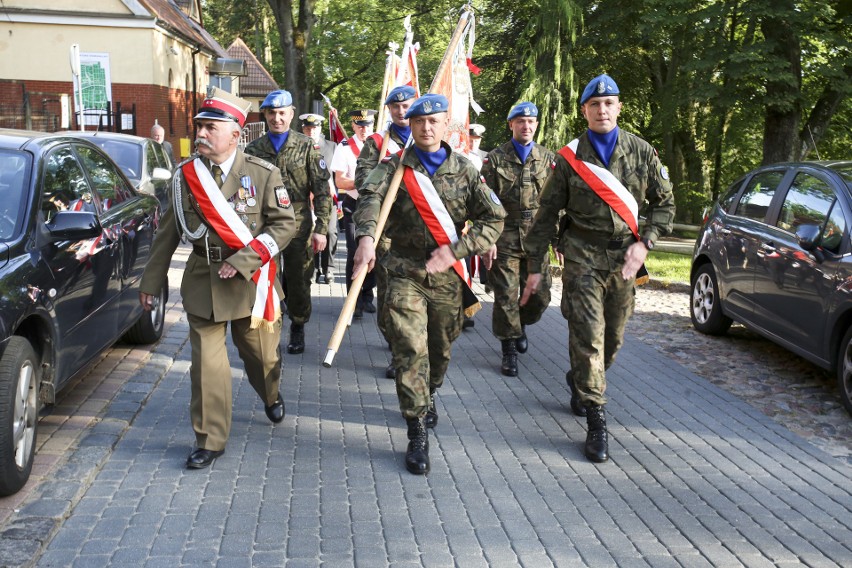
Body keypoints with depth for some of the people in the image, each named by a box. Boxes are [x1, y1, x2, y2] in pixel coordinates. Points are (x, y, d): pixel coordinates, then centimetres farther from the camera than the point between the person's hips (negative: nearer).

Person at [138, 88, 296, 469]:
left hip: (251, 281, -1)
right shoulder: (186, 175, 0)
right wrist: (150, 281, 8)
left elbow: (284, 224, -7)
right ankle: (209, 441, 11)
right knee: (207, 365, -1)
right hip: (202, 281, 1)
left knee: (262, 353, 14)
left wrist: (243, 261, -16)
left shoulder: (262, 174, -6)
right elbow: (168, 233, 7)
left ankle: (271, 396, 48)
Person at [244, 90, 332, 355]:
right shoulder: (253, 149, 7)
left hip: (298, 227, -1)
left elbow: (322, 191, -1)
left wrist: (321, 229, -7)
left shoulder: (307, 147, 1)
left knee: (298, 282, 8)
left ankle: (297, 328, 29)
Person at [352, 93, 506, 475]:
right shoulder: (395, 168, 1)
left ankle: (428, 396, 45)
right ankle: (418, 433, -3)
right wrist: (366, 236, -41)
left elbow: (494, 219, 0)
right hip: (405, 271, -2)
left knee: (440, 349, 14)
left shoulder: (465, 171, 5)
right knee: (410, 350, -10)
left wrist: (455, 249, -13)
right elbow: (370, 198, -19)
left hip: (447, 275, 2)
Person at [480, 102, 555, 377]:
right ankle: (509, 350, 12)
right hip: (505, 238, -2)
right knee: (506, 296, 0)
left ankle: (521, 325, 37)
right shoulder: (495, 159, 2)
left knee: (540, 296, 6)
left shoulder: (548, 158, 9)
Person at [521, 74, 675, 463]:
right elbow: (547, 213, 4)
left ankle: (580, 383, 41)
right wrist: (534, 267, 2)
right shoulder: (570, 158, 1)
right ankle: (596, 423, -5)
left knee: (613, 337, 11)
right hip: (583, 255, -2)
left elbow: (664, 203, 11)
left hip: (625, 257, 3)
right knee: (588, 335, -10)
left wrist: (644, 244, -5)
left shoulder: (642, 152, 5)